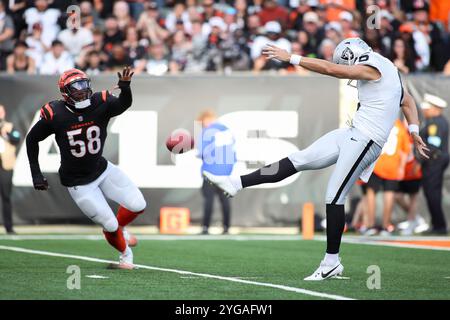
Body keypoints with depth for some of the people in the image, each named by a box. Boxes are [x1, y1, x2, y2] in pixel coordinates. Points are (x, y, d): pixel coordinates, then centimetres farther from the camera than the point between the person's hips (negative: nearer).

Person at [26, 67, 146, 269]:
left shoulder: (100, 103, -15)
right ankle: (125, 255, 29)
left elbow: (123, 105, -35)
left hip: (102, 169, 4)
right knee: (110, 225, -3)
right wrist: (36, 175, -8)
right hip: (78, 183, -4)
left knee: (138, 205, -1)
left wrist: (125, 87, -57)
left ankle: (119, 229, 32)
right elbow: (32, 139, -7)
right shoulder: (55, 114, -21)